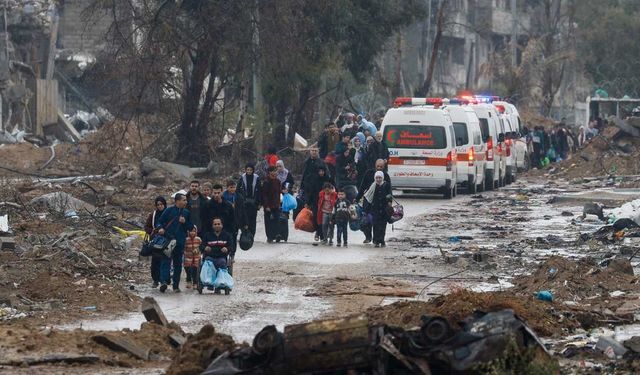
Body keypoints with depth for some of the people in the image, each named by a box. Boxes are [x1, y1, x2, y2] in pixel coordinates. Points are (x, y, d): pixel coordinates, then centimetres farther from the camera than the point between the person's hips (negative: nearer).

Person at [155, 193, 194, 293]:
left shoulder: (186, 213, 13)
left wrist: (184, 222, -5)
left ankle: (176, 285, 14)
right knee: (166, 261, -14)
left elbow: (191, 227, 14)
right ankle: (164, 281, -24)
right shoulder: (169, 210, 2)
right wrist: (160, 228, -18)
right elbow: (159, 222, 3)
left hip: (180, 242, 4)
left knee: (178, 264, 7)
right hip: (168, 240, -4)